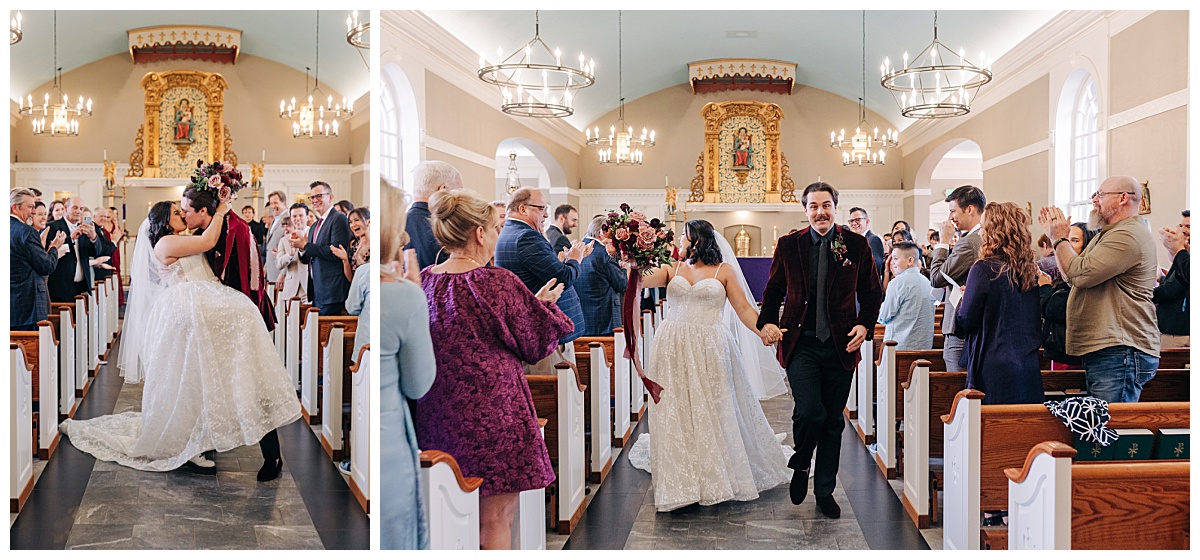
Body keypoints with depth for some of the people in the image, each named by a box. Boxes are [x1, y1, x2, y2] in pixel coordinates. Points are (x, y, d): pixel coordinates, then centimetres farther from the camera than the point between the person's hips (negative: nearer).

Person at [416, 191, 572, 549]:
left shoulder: (421, 283, 1)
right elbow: (533, 346, -5)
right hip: (493, 412, -6)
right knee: (496, 517, 5)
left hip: (439, 411, 6)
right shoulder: (499, 283, -15)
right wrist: (543, 304, 13)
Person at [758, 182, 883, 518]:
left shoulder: (857, 245, 3)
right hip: (801, 345, -1)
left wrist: (865, 326, -6)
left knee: (834, 421, 9)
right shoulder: (789, 245, 4)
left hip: (841, 345, 2)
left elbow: (872, 294, 10)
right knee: (809, 412, -16)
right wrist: (767, 322, -5)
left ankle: (825, 491, 26)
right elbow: (774, 290, 12)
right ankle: (800, 465, 16)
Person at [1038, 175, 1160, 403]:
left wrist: (1060, 239, -5)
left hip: (1120, 352, -11)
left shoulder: (1128, 236, -13)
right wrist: (1055, 237, 21)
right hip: (1102, 351, 11)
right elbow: (1072, 277, 24)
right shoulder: (1107, 235, 23)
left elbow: (1081, 273, -21)